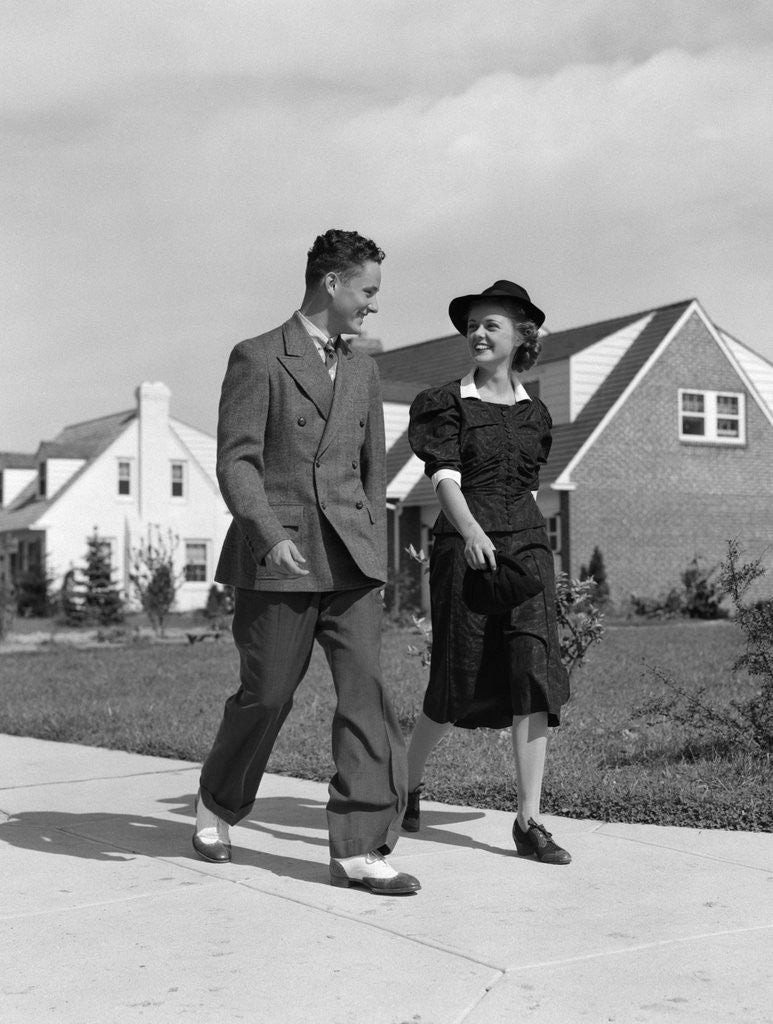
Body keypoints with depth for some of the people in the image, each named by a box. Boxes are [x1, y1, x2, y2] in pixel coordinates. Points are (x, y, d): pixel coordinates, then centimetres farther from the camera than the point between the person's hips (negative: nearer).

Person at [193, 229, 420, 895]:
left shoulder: (362, 371, 16)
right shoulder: (257, 359, -2)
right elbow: (236, 462, -10)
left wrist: (377, 558, 17)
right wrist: (271, 535, -23)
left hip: (350, 557, 5)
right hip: (277, 555, -4)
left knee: (365, 689, -7)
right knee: (267, 694, 4)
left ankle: (359, 848, -4)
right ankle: (218, 802, 31)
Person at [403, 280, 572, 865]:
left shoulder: (535, 415, 14)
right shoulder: (448, 404, 1)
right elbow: (445, 478, -14)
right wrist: (470, 530, -31)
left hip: (526, 546, 3)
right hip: (464, 546, -3)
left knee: (534, 673, -9)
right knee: (458, 684, 1)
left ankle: (529, 821, -5)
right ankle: (410, 780, 29)